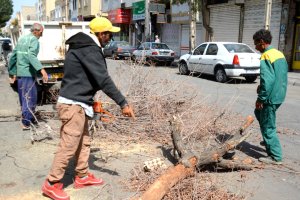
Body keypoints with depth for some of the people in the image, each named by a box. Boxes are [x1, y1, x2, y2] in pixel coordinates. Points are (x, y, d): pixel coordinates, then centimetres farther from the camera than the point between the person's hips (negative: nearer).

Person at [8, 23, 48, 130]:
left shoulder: (21, 38, 15)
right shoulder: (34, 40, -10)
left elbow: (13, 56, 19)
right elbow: (31, 56, -28)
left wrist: (13, 73, 25)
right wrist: (42, 70, -39)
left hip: (19, 73, 8)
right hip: (28, 73, -8)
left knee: (24, 97, 17)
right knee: (30, 98, -1)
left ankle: (30, 118, 29)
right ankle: (26, 123, 0)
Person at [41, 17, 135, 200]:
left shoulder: (84, 45, 15)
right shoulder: (89, 50, -17)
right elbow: (104, 79, -24)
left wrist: (89, 102, 21)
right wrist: (123, 103, -22)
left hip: (78, 102, 11)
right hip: (73, 104, -11)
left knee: (84, 142, 17)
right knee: (69, 145, -3)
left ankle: (82, 177, 30)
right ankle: (52, 184, 9)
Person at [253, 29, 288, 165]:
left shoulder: (266, 57, -18)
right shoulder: (280, 54, 10)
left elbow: (268, 80, -26)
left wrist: (261, 99, -17)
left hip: (271, 97, -10)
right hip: (279, 95, 10)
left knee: (268, 127, 1)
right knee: (259, 113, 29)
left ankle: (275, 157, 8)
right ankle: (268, 140, 37)